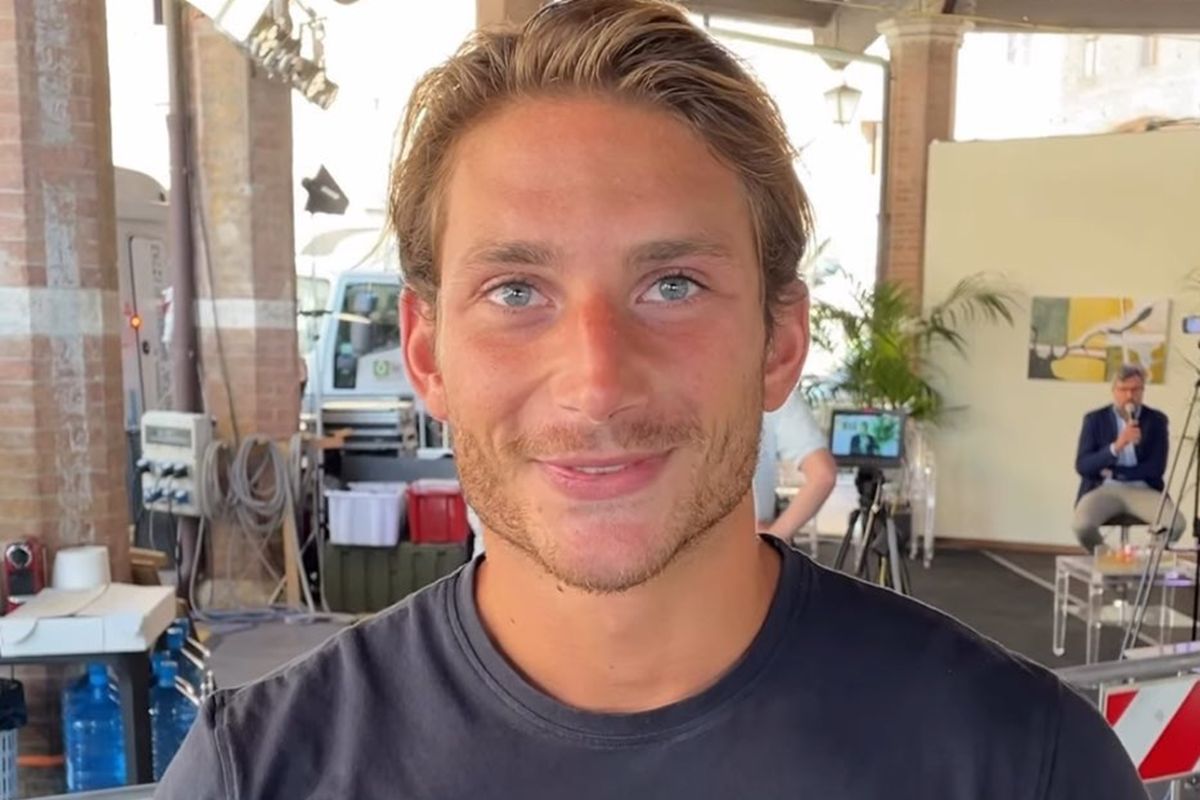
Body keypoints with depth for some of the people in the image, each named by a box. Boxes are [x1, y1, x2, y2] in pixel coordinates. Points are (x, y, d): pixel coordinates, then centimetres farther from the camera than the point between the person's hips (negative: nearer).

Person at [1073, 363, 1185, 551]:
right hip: (1104, 488, -1)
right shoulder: (1094, 419, 3)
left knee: (1176, 523, -27)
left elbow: (1156, 468, -2)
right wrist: (1116, 446, -22)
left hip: (1142, 489, 1)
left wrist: (1112, 472, -7)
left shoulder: (1157, 420, 6)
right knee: (1082, 525, -31)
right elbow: (1082, 466, -8)